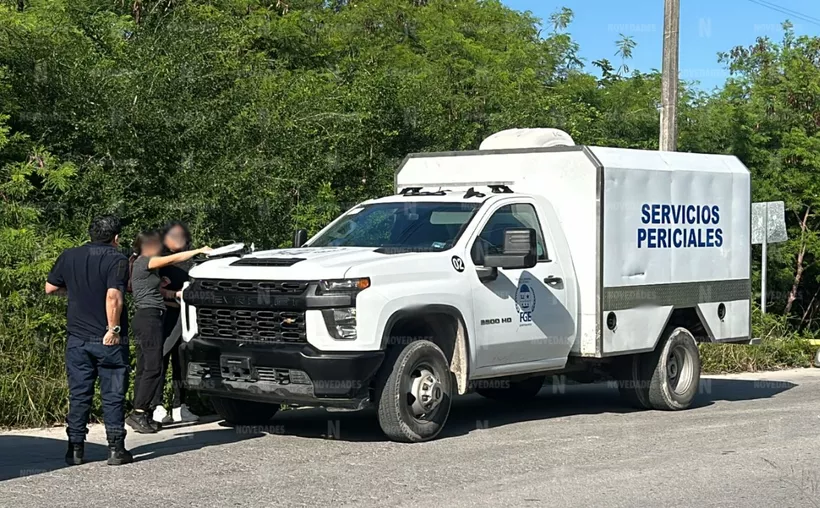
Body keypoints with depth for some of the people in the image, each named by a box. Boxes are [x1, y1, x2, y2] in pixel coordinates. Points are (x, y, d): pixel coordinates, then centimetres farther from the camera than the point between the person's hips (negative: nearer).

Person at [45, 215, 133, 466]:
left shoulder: (69, 257, 6)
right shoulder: (117, 260, -10)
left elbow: (50, 287, 14)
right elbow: (113, 295, -22)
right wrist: (113, 329, -17)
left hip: (77, 339, 4)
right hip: (108, 340, -4)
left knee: (78, 395, 10)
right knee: (113, 396, 4)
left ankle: (75, 449, 11)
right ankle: (116, 449, 3)